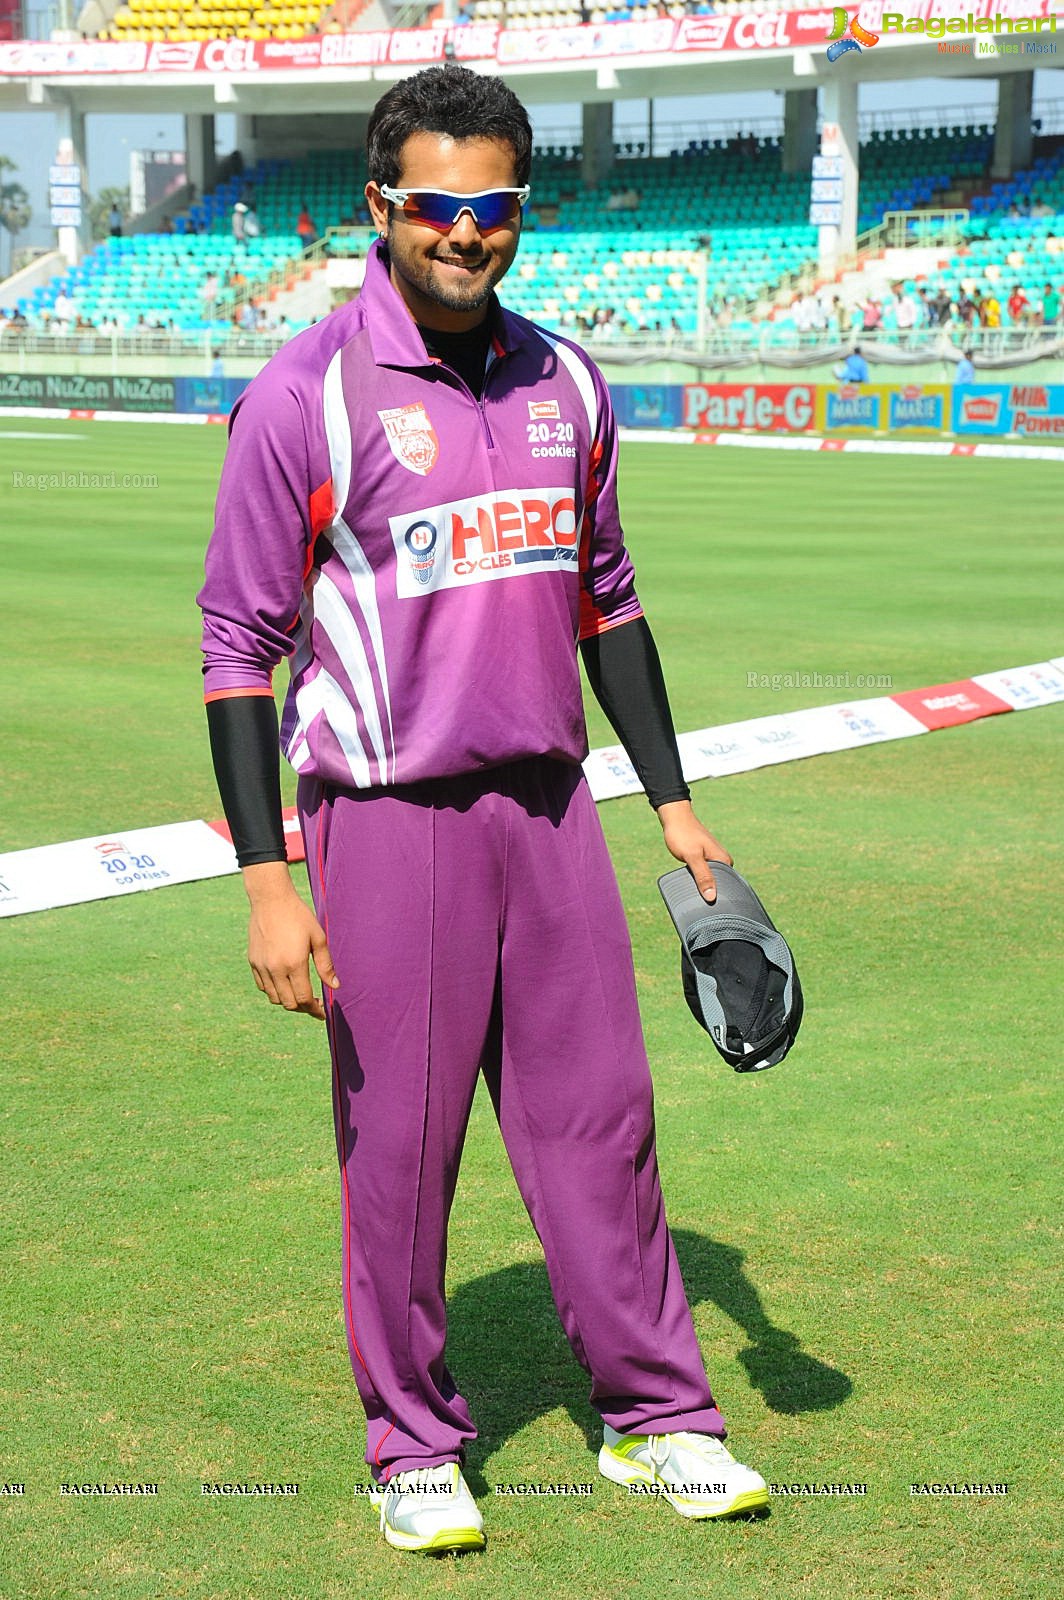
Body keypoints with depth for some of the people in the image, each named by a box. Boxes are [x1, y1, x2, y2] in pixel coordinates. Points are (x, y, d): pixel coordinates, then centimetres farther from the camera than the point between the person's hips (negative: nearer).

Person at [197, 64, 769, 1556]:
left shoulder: (564, 382, 8)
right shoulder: (305, 396, -9)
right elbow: (239, 643, -7)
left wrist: (674, 802, 16)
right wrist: (268, 883, -12)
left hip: (550, 807, 5)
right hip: (388, 825, -5)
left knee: (601, 1116, 9)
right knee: (398, 1151, 4)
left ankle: (657, 1414, 23)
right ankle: (412, 1446, 21)